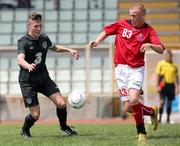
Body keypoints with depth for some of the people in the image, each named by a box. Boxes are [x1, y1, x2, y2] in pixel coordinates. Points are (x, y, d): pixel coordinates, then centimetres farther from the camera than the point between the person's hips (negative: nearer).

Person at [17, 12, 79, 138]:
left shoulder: (44, 38, 2)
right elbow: (20, 60, -37)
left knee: (61, 104, -9)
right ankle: (25, 130, 27)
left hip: (44, 78, 5)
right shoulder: (24, 42, -18)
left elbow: (54, 47, 26)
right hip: (28, 82, -5)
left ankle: (64, 126, 20)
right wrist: (28, 66, -58)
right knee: (35, 114, -6)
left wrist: (69, 50, 12)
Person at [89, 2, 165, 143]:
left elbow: (161, 50, -10)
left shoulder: (149, 31, -2)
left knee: (133, 100, -26)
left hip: (137, 69, -3)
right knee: (127, 108, -2)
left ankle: (141, 133, -9)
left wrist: (150, 45, -30)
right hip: (121, 68, 3)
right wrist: (97, 41, 1)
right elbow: (107, 31, 18)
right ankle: (152, 111, 27)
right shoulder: (122, 24, 4)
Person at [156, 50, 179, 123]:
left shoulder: (174, 65, 10)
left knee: (169, 103, 6)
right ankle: (160, 118, -6)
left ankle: (168, 119, 11)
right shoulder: (161, 64, -1)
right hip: (163, 85, -4)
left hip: (171, 85, 4)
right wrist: (157, 86, -8)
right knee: (162, 101, -10)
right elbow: (158, 75, -2)